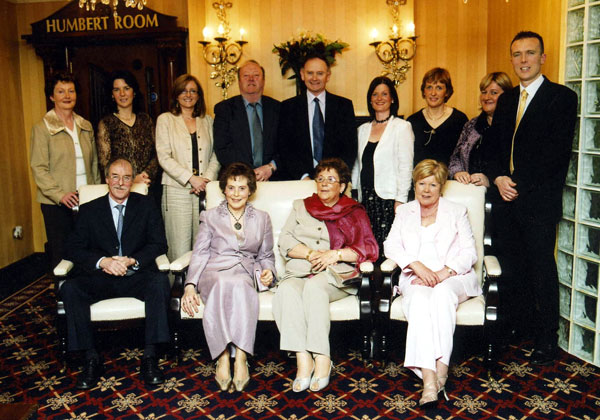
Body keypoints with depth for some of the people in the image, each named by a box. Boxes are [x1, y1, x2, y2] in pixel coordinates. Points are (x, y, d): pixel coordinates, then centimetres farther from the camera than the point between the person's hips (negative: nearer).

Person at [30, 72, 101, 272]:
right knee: (61, 255, 3)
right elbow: (39, 168, -8)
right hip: (57, 205, -4)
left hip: (87, 202, 4)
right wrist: (60, 194, -19)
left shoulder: (86, 126, 13)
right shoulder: (42, 128, -2)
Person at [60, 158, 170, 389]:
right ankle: (91, 359, -17)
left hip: (136, 276, -1)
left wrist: (132, 261, -16)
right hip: (100, 278, 1)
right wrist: (102, 262, -19)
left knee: (160, 282, -32)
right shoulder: (89, 210, 10)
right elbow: (74, 249, 1)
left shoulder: (146, 205, 9)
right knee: (70, 288, -27)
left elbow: (159, 244, 2)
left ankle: (150, 357, -25)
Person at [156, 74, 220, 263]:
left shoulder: (207, 121, 17)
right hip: (177, 191, -2)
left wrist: (207, 179, -5)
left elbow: (215, 156, 13)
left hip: (204, 191, 3)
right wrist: (191, 179, -11)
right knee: (179, 250, -7)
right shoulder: (165, 120, 7)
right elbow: (164, 158, -2)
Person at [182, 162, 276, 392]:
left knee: (239, 286, -39)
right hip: (213, 272, -1)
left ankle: (240, 357, -42)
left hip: (245, 274, 1)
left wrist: (268, 271, 0)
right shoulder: (210, 216, 18)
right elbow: (200, 254, 8)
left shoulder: (262, 218, 21)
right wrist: (190, 285, -8)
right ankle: (223, 357, -39)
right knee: (224, 284, -40)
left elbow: (266, 256, 24)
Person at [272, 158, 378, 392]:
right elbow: (284, 241, 10)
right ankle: (303, 358, -35)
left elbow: (370, 249, 3)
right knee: (286, 290, -32)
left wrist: (336, 254, -11)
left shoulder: (354, 212, 16)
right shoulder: (301, 207, 24)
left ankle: (322, 359, -34)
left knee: (314, 286, -36)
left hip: (336, 276, -2)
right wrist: (312, 254, -7)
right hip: (299, 272, 2)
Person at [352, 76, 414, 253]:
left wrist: (400, 201, -11)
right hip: (365, 197, 5)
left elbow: (406, 167, -5)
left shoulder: (402, 127, 0)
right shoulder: (363, 129, 15)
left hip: (388, 197, -4)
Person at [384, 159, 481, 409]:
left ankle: (441, 369, -38)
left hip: (453, 278, 0)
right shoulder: (404, 213, 20)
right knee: (419, 299, -34)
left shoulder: (457, 212, 16)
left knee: (442, 294, -36)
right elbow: (391, 246, 6)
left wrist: (443, 272, -12)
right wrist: (418, 266, -12)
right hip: (415, 278, 1)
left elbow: (469, 253, 6)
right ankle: (429, 380, -43)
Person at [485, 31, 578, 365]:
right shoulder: (506, 100, 16)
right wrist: (499, 177, -4)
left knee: (542, 268, 1)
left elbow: (558, 153, -11)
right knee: (511, 265, 11)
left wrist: (520, 185, -13)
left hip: (540, 200, -5)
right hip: (508, 199, 6)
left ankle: (547, 339, 14)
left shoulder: (562, 97, -3)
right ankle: (515, 324, 27)